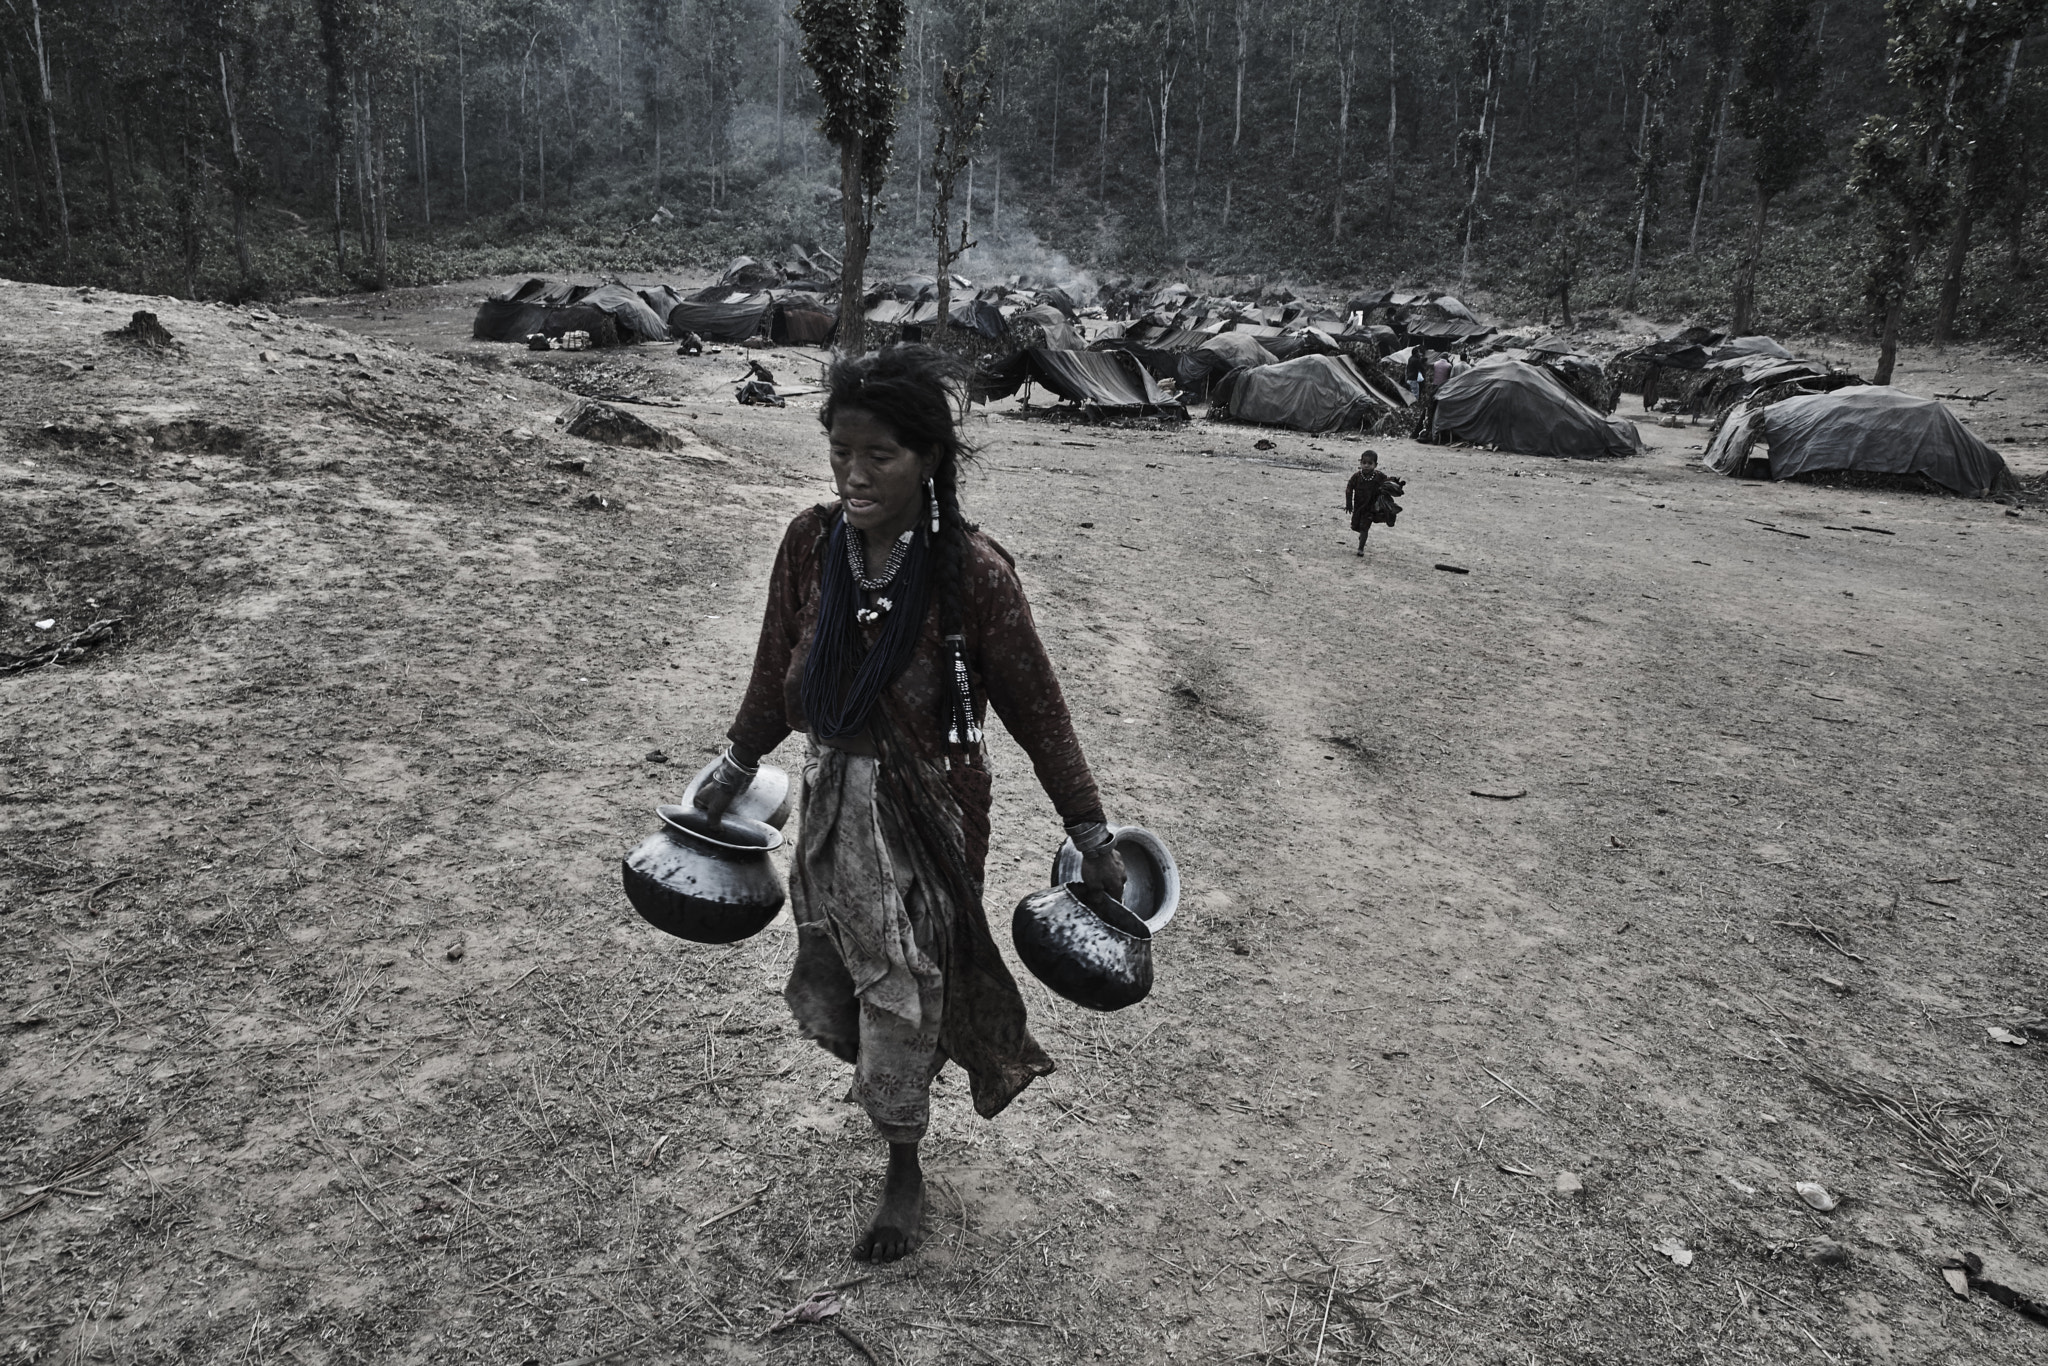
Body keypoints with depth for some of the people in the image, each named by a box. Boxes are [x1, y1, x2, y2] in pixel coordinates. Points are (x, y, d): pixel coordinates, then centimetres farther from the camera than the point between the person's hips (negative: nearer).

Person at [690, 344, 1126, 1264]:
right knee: (835, 990, 20)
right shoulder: (811, 542, -9)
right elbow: (776, 674, 7)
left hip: (923, 816, -5)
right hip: (831, 801, 5)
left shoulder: (971, 572, -22)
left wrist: (1089, 831, -7)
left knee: (901, 992, 7)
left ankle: (904, 1173, 33)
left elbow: (1036, 710, -12)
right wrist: (734, 767, 16)